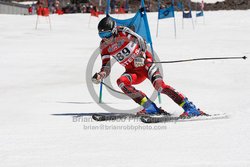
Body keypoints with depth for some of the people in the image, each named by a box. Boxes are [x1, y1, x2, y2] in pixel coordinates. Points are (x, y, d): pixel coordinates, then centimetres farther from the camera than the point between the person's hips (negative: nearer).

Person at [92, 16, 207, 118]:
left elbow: (142, 42, -12)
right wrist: (100, 76, -25)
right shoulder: (104, 47, -4)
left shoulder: (123, 32, -15)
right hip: (132, 71, 5)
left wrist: (141, 55, -31)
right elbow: (106, 68, -3)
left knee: (159, 85, -27)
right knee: (121, 82, -26)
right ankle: (150, 108, -25)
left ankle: (189, 107, -25)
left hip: (144, 62, -5)